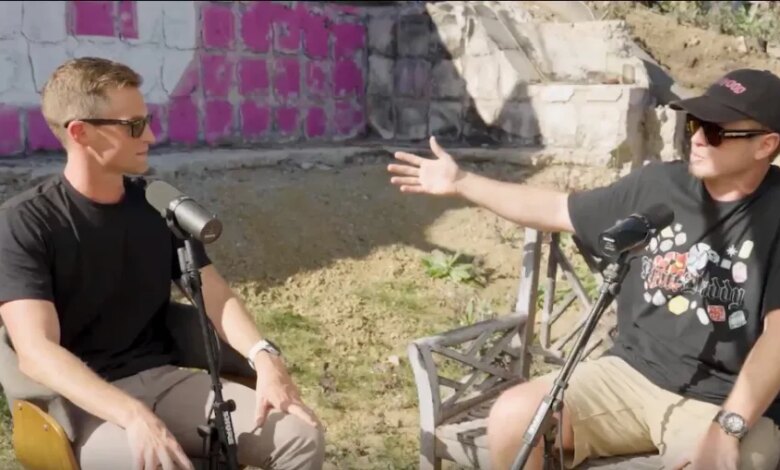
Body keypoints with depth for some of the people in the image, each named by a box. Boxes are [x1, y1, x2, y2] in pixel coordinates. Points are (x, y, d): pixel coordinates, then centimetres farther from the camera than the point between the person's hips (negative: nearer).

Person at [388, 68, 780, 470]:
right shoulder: (659, 184, 4)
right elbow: (557, 210, 13)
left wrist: (729, 426, -25)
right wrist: (460, 183, 13)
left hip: (725, 399, -4)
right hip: (633, 372, 4)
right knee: (513, 416, -16)